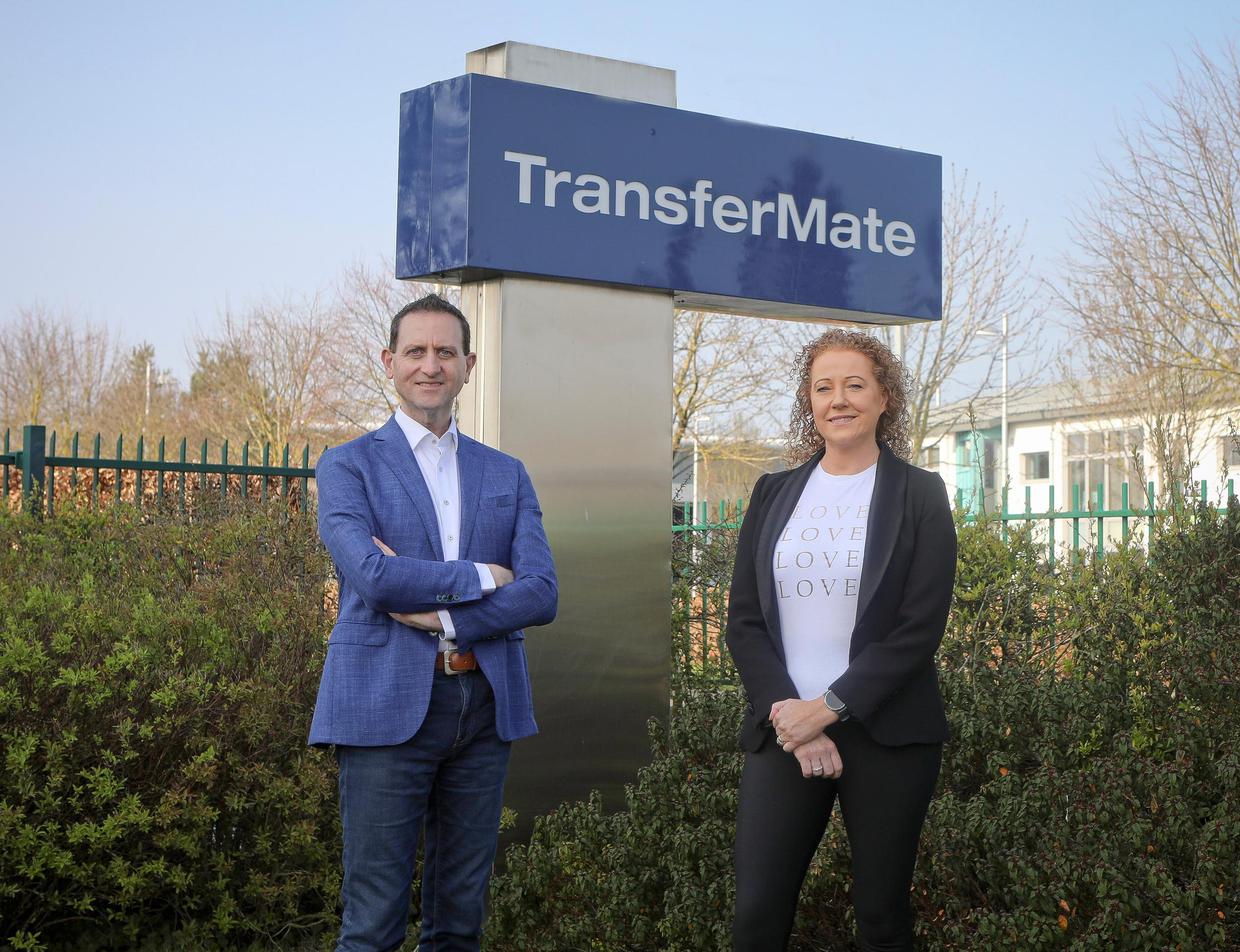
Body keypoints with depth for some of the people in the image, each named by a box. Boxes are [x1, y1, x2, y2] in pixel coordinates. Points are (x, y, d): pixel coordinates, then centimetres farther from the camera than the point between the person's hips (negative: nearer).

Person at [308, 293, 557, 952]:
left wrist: (440, 614, -12)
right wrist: (479, 576, -5)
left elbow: (542, 595, 1)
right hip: (387, 705, -4)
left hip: (485, 706, 4)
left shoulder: (506, 476, 14)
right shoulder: (348, 466, 3)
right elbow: (372, 575, -14)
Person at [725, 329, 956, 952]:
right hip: (784, 730, 2)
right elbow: (743, 621, 5)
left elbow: (920, 626, -7)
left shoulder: (919, 494, 1)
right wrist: (786, 716, -9)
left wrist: (829, 708, -14)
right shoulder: (774, 494, 10)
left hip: (885, 732, -2)